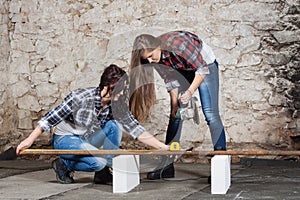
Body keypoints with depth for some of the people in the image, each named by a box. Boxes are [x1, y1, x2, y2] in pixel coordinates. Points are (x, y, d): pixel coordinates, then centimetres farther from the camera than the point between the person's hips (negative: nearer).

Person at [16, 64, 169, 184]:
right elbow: (51, 118, -19)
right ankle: (63, 165, -2)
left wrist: (162, 146, -22)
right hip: (64, 140, -6)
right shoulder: (81, 97, -26)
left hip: (85, 141, 6)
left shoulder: (117, 106, -11)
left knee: (114, 125, -18)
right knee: (99, 161, -29)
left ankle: (103, 173, -8)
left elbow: (135, 130, -12)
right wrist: (29, 140, -19)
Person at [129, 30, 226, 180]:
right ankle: (167, 165, 3)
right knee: (175, 115, 0)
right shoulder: (156, 58, -19)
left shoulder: (179, 44, -38)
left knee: (211, 114, -15)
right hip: (183, 70, 5)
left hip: (205, 64, -5)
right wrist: (175, 104, -16)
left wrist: (190, 91, -38)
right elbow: (170, 80, -7)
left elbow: (203, 69, -30)